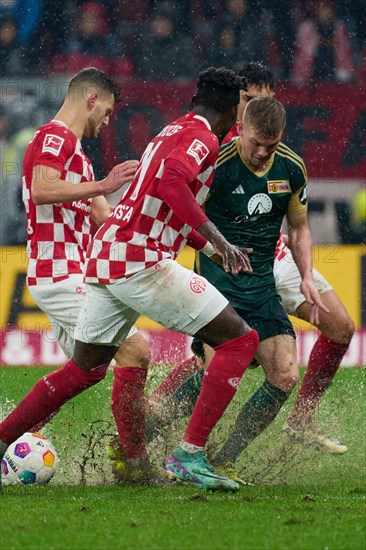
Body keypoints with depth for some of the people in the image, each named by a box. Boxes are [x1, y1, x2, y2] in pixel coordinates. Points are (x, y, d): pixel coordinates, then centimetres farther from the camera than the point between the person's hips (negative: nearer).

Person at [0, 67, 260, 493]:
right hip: (142, 262, -9)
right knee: (240, 340, -5)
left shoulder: (171, 132, 24)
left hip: (104, 257, 9)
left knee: (84, 369, 24)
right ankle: (189, 454, -13)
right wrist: (217, 240, -30)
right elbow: (172, 180, -27)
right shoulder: (202, 137, -5)